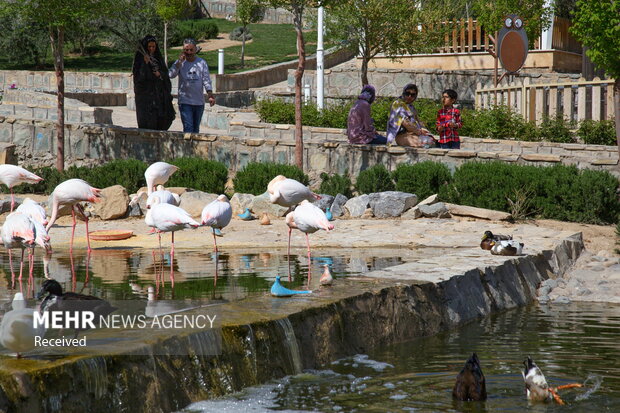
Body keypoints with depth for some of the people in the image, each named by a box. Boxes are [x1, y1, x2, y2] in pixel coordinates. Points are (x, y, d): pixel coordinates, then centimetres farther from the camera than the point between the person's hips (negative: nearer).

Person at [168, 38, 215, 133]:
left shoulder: (201, 63, 5)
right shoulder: (179, 63, 1)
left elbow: (206, 80, 4)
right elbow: (171, 75, -14)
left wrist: (210, 96, -6)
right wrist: (180, 61, -17)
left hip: (199, 102, 3)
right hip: (185, 101, -2)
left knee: (196, 128, 11)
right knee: (188, 127, -13)